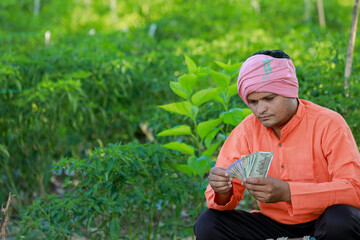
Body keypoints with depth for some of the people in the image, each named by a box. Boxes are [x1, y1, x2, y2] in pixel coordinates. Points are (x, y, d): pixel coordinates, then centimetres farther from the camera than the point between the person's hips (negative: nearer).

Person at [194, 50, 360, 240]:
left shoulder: (328, 124, -13)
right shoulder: (247, 130, -2)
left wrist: (287, 192, -35)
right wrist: (222, 192, -28)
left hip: (322, 223, -4)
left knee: (342, 220, -36)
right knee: (207, 224, -15)